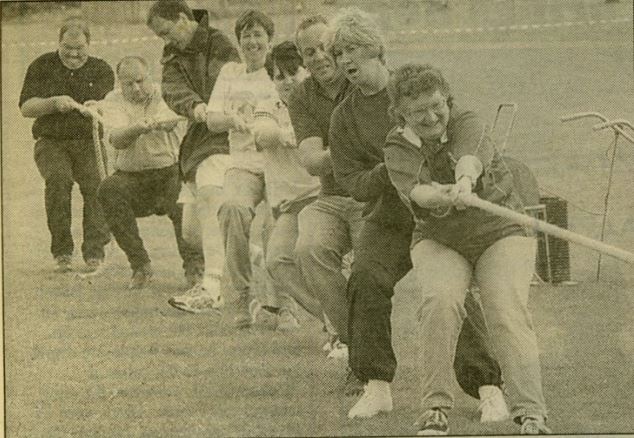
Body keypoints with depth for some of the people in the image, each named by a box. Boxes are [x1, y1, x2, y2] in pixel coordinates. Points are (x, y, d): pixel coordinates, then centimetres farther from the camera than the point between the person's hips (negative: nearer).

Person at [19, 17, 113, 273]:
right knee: (58, 178, -30)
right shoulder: (42, 67, 10)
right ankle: (61, 252, -23)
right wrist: (54, 103, -15)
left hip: (90, 140, 0)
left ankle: (95, 252, -22)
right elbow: (26, 107, 2)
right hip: (51, 141, 0)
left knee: (96, 183, -28)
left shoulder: (101, 70, 9)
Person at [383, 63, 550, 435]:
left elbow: (471, 156, -37)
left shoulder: (467, 125, -13)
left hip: (502, 235, -1)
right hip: (440, 243, 1)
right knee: (440, 300, -28)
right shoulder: (399, 148, -8)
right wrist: (438, 197, -53)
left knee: (508, 312, -24)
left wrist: (465, 180, -61)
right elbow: (415, 190, -29)